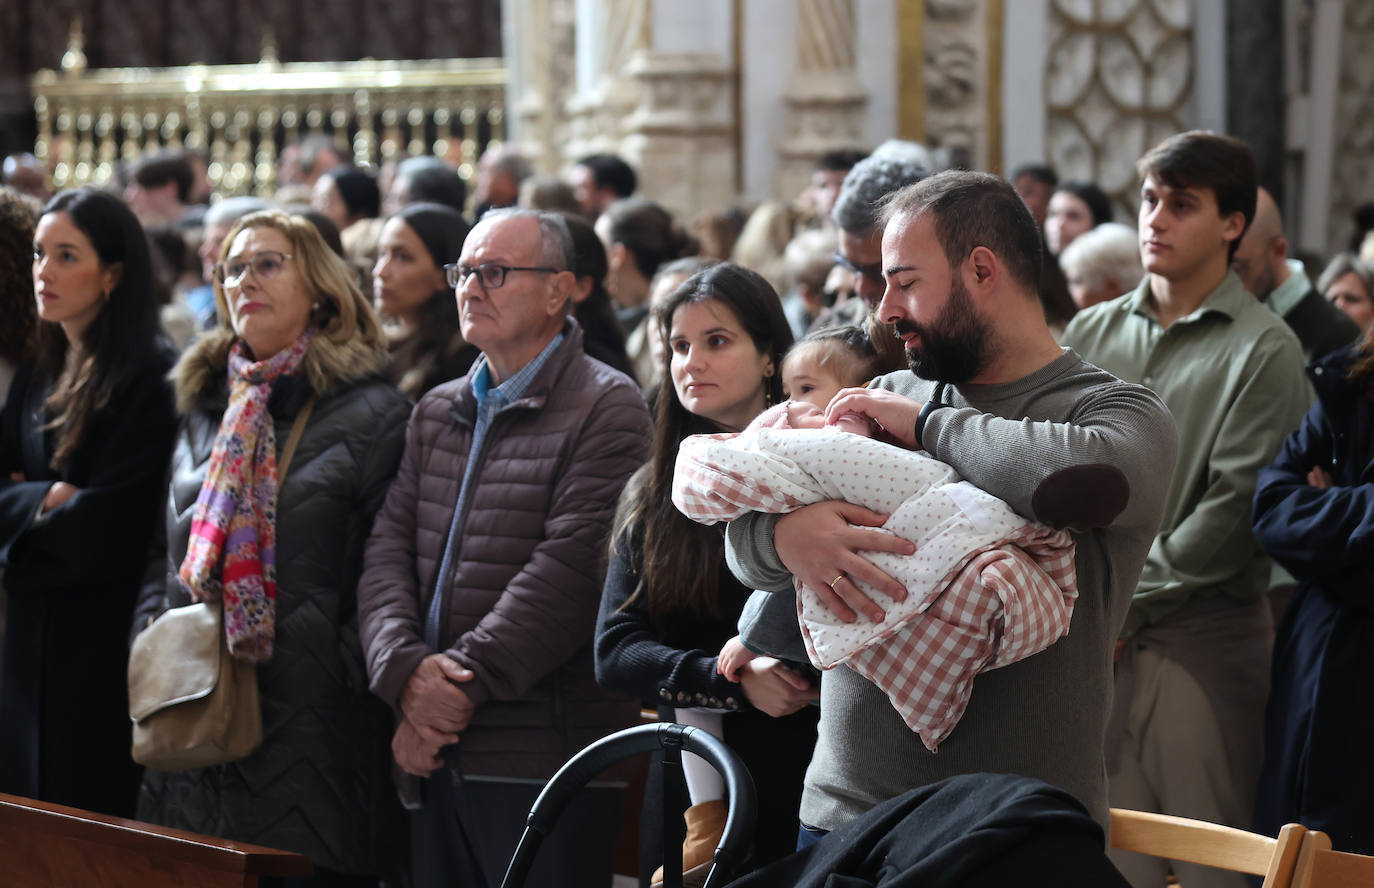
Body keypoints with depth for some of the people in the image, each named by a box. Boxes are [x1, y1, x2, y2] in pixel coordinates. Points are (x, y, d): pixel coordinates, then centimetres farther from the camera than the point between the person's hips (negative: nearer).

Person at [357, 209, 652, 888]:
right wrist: (406, 669, -10)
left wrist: (460, 687, -15)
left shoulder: (605, 410, -5)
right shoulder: (436, 413, 18)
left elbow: (568, 569, -14)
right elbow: (388, 550, 8)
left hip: (544, 757, -6)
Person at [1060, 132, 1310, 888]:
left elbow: (1233, 508, -10)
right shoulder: (1092, 332, 12)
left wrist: (1124, 605, -8)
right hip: (1095, 632, 4)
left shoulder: (1263, 350, -4)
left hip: (1203, 634, -4)